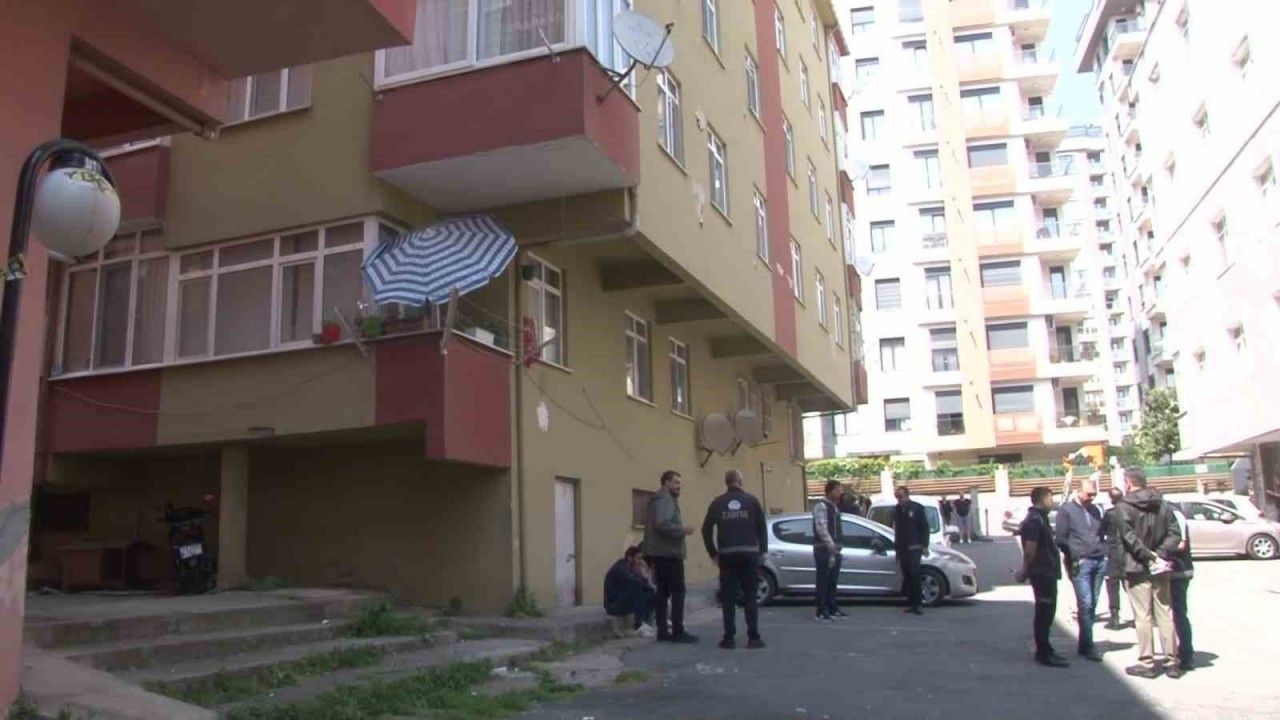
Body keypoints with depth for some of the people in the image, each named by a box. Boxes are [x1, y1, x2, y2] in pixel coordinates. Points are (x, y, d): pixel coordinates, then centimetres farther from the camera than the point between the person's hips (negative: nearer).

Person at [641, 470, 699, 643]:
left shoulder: (665, 499, 22)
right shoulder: (664, 499, -11)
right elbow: (662, 524, -25)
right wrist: (683, 530, -19)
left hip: (662, 552, 11)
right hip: (668, 552, -11)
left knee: (663, 591, 9)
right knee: (678, 591, -9)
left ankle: (662, 631, 9)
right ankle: (678, 631, -10)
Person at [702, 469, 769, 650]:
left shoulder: (717, 503, 5)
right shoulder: (751, 500, 1)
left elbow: (706, 529, 2)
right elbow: (762, 527, -1)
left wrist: (713, 553, 10)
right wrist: (763, 550, 7)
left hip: (727, 555, 1)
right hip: (749, 553, -1)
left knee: (728, 597, 4)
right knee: (750, 597, 5)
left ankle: (729, 638, 1)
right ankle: (753, 637, 2)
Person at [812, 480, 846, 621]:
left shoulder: (835, 507, 17)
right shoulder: (821, 506, -11)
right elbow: (821, 528, -20)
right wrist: (831, 545, -24)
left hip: (834, 549, 9)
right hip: (824, 549, -9)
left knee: (833, 581, 13)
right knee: (823, 581, -7)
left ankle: (832, 609, 20)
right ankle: (820, 612, -4)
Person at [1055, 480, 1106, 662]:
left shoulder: (1095, 510, 17)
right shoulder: (1066, 510, -2)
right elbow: (1060, 538, -6)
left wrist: (1104, 552, 9)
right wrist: (1074, 558, -12)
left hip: (1099, 562, 6)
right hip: (1080, 563, -6)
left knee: (1093, 603, 6)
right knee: (1085, 603, -9)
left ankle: (1084, 643, 14)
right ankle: (1087, 646, -4)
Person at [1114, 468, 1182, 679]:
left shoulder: (1125, 507, -9)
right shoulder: (1162, 506, 8)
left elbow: (1128, 536, -20)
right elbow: (1175, 533, 1)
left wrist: (1148, 555, -15)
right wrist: (1160, 554, -5)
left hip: (1137, 568, -5)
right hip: (1160, 569, 5)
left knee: (1143, 616, -1)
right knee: (1165, 614, 10)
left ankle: (1147, 662, 2)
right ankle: (1172, 661, 13)